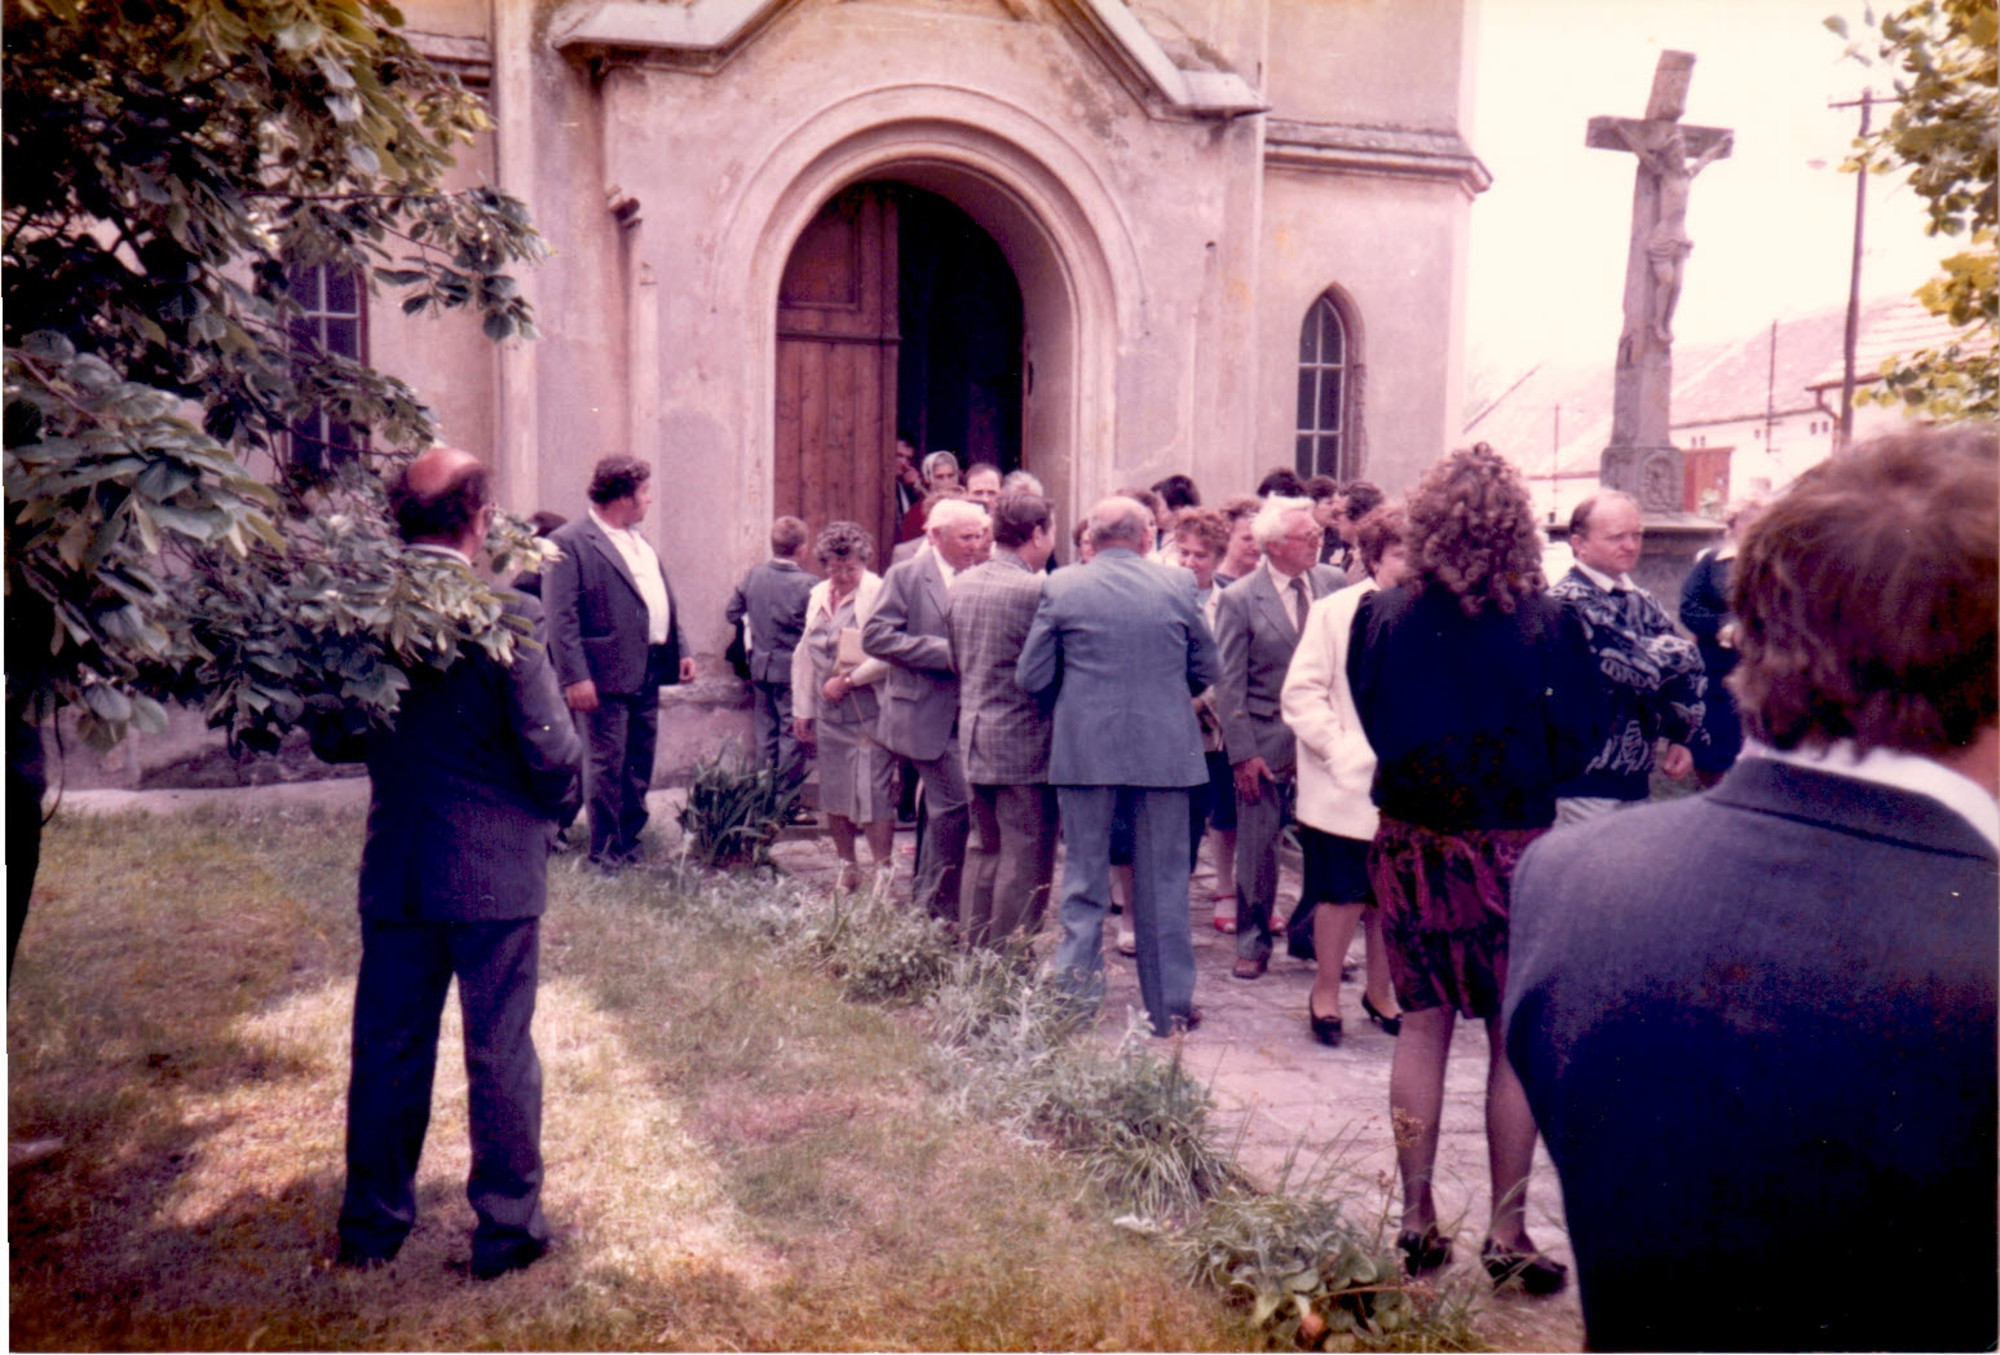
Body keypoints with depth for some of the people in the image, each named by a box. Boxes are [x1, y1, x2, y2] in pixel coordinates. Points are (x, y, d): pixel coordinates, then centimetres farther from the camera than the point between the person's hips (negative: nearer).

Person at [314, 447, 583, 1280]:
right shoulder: (508, 615, -17)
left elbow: (330, 741, 5)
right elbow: (552, 751, -16)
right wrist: (559, 806, 4)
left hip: (392, 869, 4)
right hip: (497, 869, -4)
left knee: (387, 1048, 16)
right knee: (499, 1053, 8)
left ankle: (372, 1224, 30)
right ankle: (506, 1227, 19)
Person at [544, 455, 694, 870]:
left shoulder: (639, 540, 16)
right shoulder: (569, 542, -10)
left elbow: (664, 600, 21)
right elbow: (560, 617, -15)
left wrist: (682, 650, 13)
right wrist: (575, 677, -20)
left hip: (649, 672, 8)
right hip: (608, 677, -8)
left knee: (640, 766, 14)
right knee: (608, 765, -2)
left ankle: (629, 845, 25)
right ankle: (604, 855, 9)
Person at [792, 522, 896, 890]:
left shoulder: (879, 593, -8)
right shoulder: (818, 595, 14)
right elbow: (804, 653, 19)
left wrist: (848, 680, -15)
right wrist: (802, 709, 16)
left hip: (869, 711, -7)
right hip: (829, 712, 7)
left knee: (874, 793, -8)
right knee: (833, 794, 11)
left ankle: (883, 873, 1)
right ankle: (848, 869, 24)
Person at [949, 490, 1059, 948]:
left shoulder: (962, 584, 7)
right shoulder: (1035, 591, -17)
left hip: (973, 736, 8)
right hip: (1025, 739, -8)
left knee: (986, 851, 18)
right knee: (1026, 859, 1)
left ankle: (972, 955, 24)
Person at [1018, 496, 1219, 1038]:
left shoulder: (1061, 587, -4)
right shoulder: (1177, 585, -1)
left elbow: (1031, 678, -2)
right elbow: (1206, 669, 6)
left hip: (1084, 749, 0)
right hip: (1166, 749, 1)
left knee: (1084, 881, 10)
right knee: (1162, 884, 10)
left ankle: (1075, 1004, 14)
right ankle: (1170, 1008, 19)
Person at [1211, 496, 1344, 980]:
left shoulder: (1334, 582, 1)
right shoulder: (1238, 599, -8)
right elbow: (1228, 683, -7)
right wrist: (1242, 752, -11)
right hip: (1266, 741, -3)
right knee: (1257, 847, 7)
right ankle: (1252, 943, 23)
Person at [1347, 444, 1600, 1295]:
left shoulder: (1382, 617, -6)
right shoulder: (1548, 624, -11)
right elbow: (1575, 743, -4)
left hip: (1410, 841, 2)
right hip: (1513, 848, -2)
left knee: (1422, 1025, 13)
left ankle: (1417, 1220, 20)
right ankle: (1507, 1234, 16)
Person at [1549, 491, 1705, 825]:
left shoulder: (1641, 602, 11)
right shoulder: (1569, 603, -18)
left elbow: (1689, 673, 15)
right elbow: (1644, 668, -23)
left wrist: (1683, 738, 2)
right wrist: (1679, 651, -3)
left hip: (1636, 776, 8)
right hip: (1585, 783, -8)